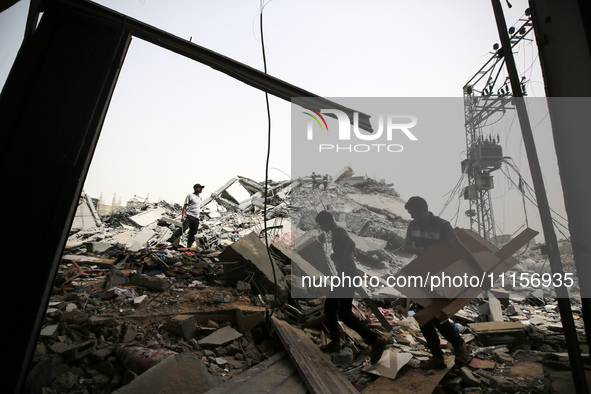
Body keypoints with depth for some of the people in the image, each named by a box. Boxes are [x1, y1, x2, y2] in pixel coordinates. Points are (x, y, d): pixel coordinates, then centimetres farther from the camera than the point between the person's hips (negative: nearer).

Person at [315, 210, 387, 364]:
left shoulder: (338, 231, -12)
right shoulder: (336, 233, 17)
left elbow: (351, 244, -32)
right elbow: (352, 252, 27)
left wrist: (341, 263, -30)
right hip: (343, 277, 10)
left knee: (344, 314, -9)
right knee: (329, 308, 13)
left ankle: (376, 341, 1)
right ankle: (335, 343, 25)